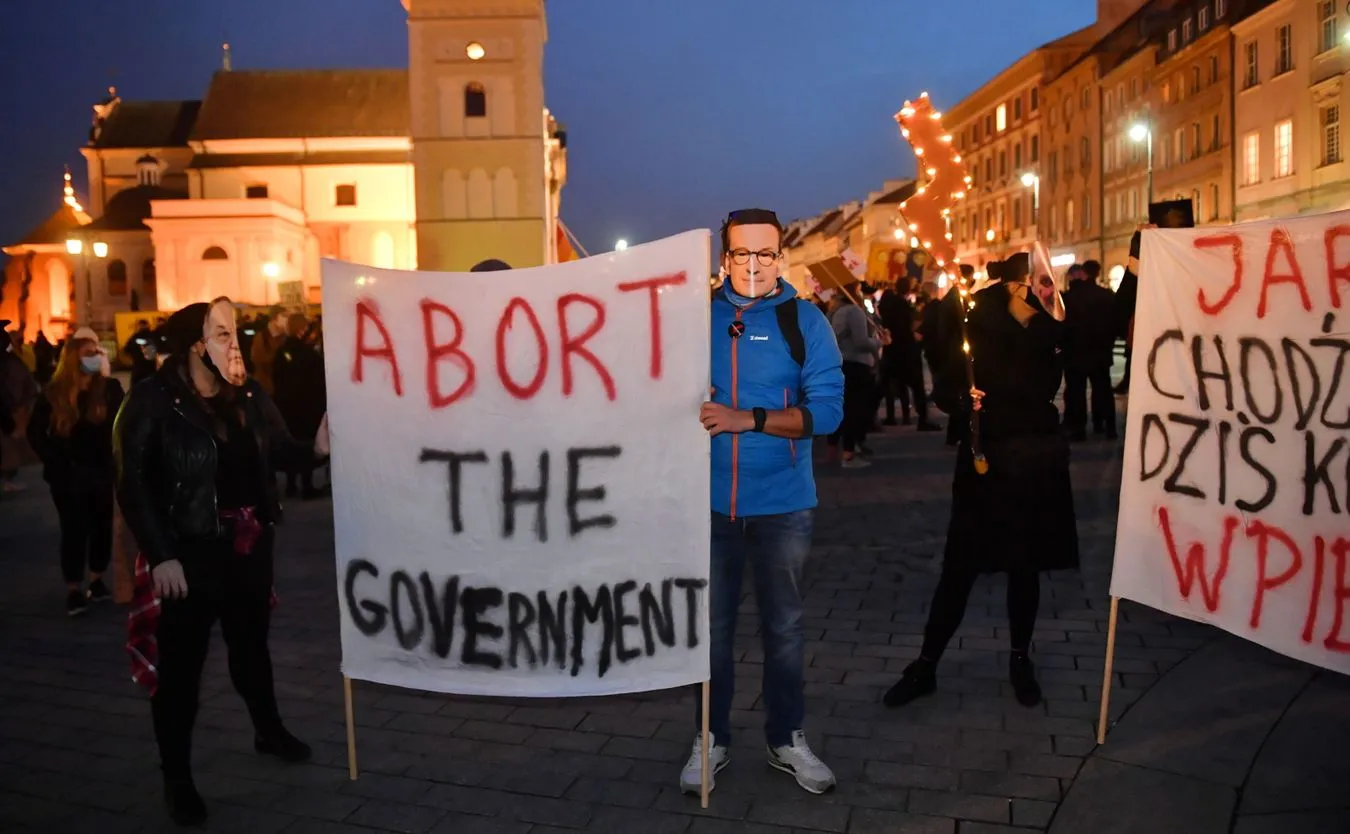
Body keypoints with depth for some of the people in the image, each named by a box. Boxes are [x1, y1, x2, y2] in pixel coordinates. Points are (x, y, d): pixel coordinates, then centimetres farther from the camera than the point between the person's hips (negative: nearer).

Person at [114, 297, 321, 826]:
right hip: (188, 549, -5)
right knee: (181, 662, 5)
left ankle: (268, 731, 45)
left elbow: (280, 449, 4)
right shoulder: (153, 402, -14)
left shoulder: (248, 394, 2)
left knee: (251, 642, 22)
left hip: (249, 543, 5)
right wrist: (160, 554, -17)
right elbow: (133, 486, -14)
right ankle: (177, 778, 21)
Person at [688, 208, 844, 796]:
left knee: (784, 625, 13)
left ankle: (787, 738, 31)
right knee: (710, 625, 12)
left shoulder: (805, 321, -4)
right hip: (708, 501, 1)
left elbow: (826, 409, -12)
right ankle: (710, 738, 29)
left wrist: (747, 419, -21)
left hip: (782, 504, 0)